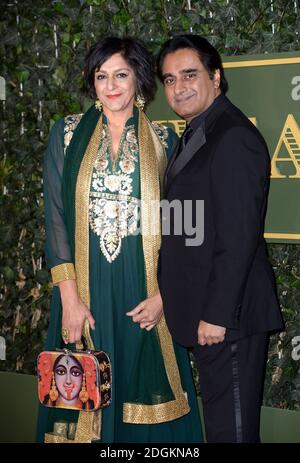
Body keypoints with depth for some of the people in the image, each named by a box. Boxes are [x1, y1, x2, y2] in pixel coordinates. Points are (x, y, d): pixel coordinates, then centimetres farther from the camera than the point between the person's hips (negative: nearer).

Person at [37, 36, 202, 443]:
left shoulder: (163, 141, 5)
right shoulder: (67, 134, 4)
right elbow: (54, 217, -1)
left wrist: (162, 294, -8)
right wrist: (70, 298, -10)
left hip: (143, 288, 0)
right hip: (85, 285, 0)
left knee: (143, 388, 6)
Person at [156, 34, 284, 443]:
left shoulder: (234, 138, -16)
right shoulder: (194, 135, 16)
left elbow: (239, 236, -21)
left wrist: (216, 314, -21)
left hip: (227, 315, -9)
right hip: (205, 309, 9)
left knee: (232, 426, 0)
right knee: (219, 421, 17)